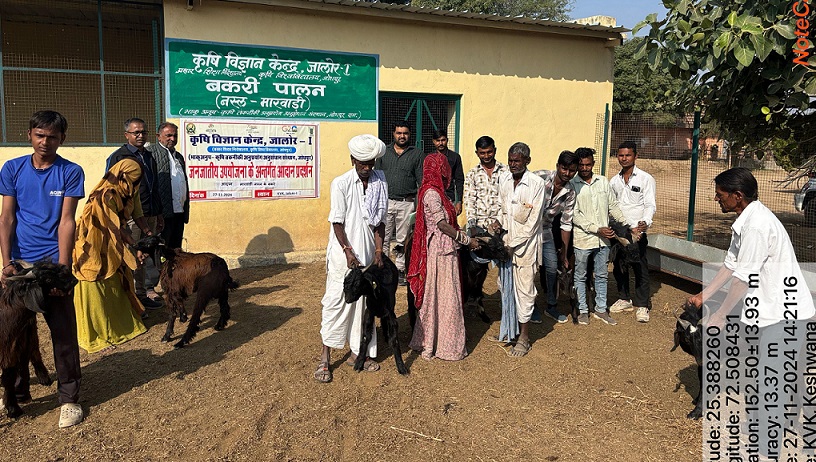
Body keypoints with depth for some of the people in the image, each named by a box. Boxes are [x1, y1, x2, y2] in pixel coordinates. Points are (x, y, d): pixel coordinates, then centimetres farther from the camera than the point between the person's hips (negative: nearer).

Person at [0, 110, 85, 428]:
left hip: (53, 260, -3)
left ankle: (69, 398, 10)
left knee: (63, 333, 0)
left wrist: (62, 267, -14)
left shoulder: (71, 172, -3)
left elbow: (66, 221, -8)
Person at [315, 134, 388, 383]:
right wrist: (348, 251, -16)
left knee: (364, 302, 10)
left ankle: (358, 352, 23)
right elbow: (337, 222, -9)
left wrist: (379, 252, -3)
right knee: (336, 301, -1)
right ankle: (325, 358, 8)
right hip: (343, 253, -4)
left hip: (368, 253, 4)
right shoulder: (341, 183, -9)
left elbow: (379, 221, 5)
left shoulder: (380, 183, 2)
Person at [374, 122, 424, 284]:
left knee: (402, 240, 6)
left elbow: (421, 181, 5)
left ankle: (400, 270, 15)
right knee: (383, 238, -1)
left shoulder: (416, 154, 6)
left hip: (407, 203, -1)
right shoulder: (383, 152, 10)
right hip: (385, 202, 1)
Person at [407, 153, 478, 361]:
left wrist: (464, 236, 10)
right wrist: (467, 240, -12)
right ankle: (446, 345, 11)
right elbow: (442, 225, -19)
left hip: (444, 251, 10)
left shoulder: (435, 192, 12)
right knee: (444, 297, 0)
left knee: (436, 296, 16)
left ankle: (429, 342, 27)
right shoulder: (431, 194, -18)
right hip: (441, 252, -10)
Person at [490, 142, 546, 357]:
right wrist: (498, 221, -2)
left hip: (525, 244, -5)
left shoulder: (537, 183, -13)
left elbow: (533, 221, -14)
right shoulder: (504, 180, 6)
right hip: (506, 242, 6)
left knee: (524, 289, 0)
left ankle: (524, 337, 10)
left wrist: (513, 244, -15)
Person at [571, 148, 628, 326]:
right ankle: (582, 310, 22)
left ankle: (601, 309, 26)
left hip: (603, 239, 4)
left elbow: (613, 206, 11)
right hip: (582, 239, -4)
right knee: (581, 276, 9)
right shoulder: (572, 185, -9)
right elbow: (575, 215, -14)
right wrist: (597, 229, -19)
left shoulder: (603, 181, 5)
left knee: (601, 275, 13)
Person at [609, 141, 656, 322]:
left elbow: (650, 205, -8)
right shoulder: (614, 181, 11)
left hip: (637, 231, -5)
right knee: (619, 267, 12)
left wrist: (645, 222, -25)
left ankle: (642, 304, 9)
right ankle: (625, 299, 27)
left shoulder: (645, 179, -3)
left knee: (640, 268, -1)